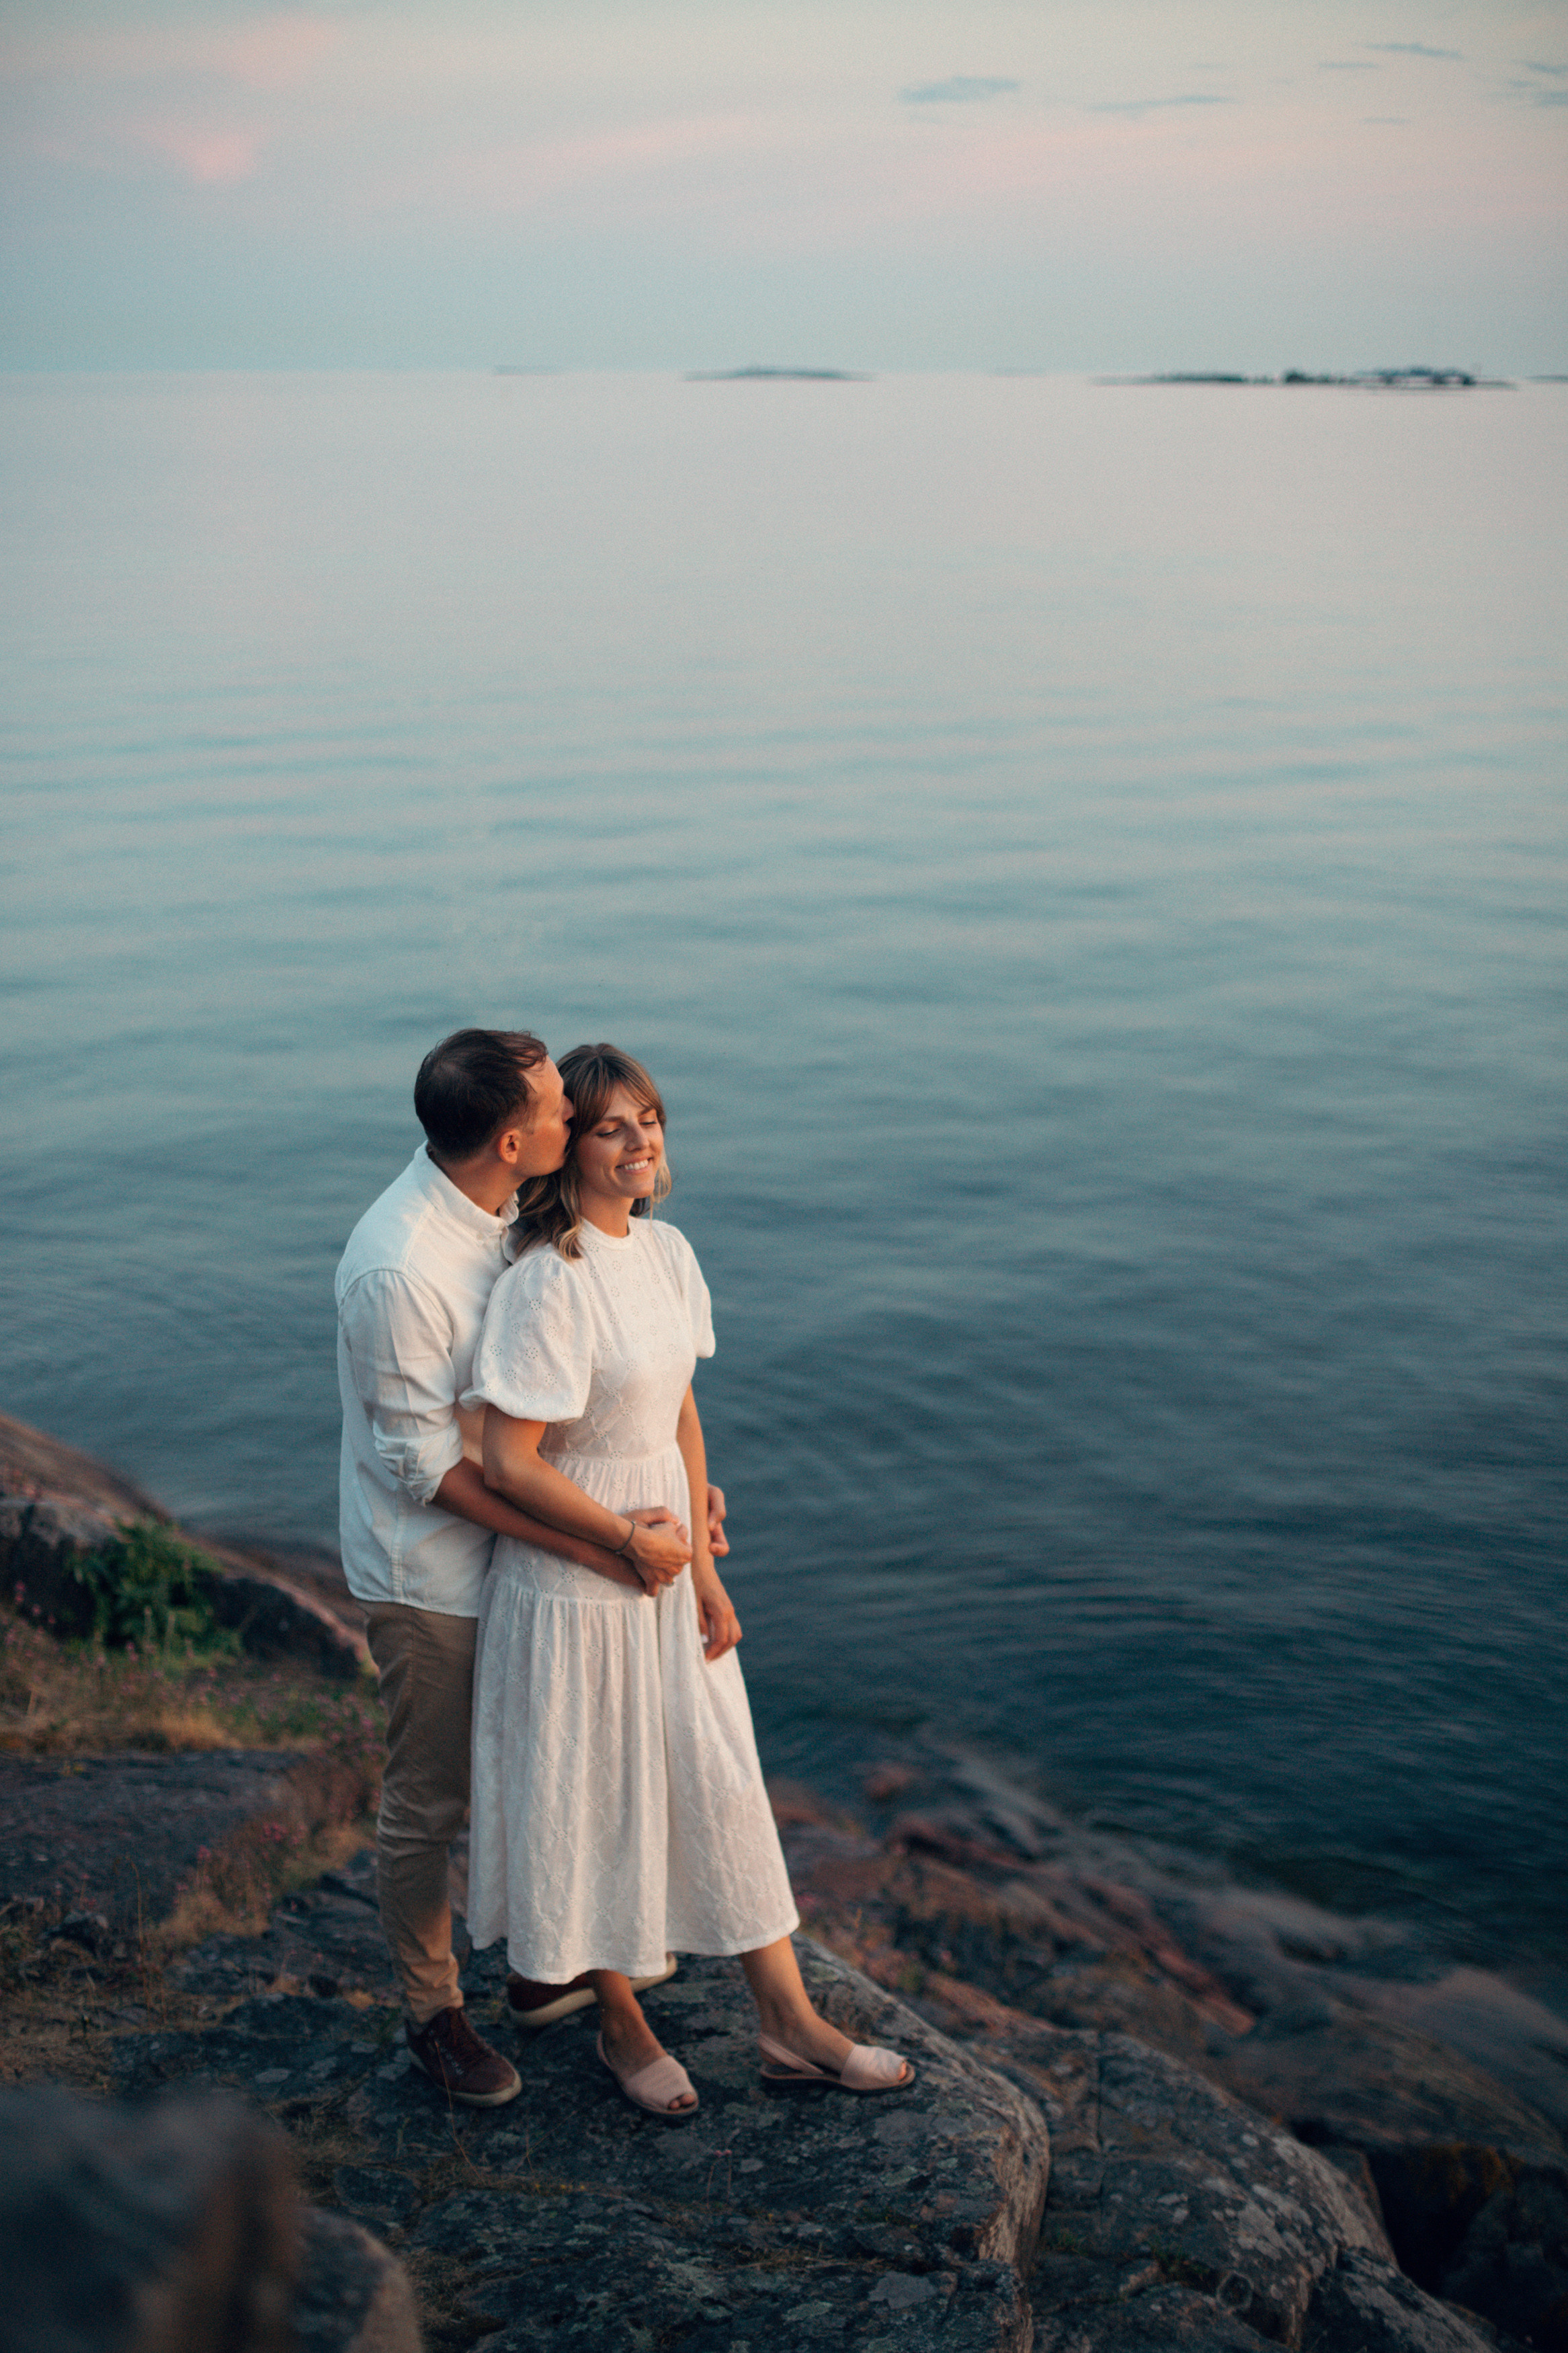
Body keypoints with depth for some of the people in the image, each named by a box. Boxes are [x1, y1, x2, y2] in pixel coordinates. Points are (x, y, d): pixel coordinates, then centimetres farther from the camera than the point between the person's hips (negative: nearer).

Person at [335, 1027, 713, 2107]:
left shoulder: (508, 1211, -5)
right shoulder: (399, 1268, -31)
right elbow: (428, 1464, -26)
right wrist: (598, 1549, -24)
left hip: (516, 1541, 8)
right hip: (429, 1568, -8)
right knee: (430, 1800, 10)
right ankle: (434, 2011, 30)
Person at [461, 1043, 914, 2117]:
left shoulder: (666, 1252, 2)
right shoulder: (545, 1284, -22)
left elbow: (681, 1416, 8)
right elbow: (509, 1463, -22)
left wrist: (703, 1566, 3)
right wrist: (629, 1537, -12)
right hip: (573, 1581, -7)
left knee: (721, 1784, 14)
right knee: (593, 1804, 10)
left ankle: (791, 2025, 25)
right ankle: (622, 2025, 32)